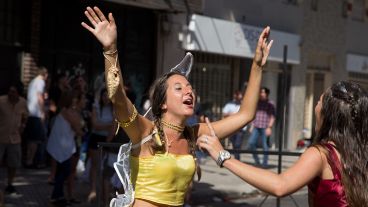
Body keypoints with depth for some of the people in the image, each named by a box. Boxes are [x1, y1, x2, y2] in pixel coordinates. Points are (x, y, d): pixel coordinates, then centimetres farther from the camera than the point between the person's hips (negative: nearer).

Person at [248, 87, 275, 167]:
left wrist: (269, 127, -17)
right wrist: (252, 126, 14)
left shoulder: (270, 104, -3)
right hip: (256, 127, 5)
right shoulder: (257, 103, 13)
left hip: (265, 128, -5)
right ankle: (256, 160, 6)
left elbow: (272, 117, -8)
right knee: (251, 142, -7)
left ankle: (265, 163, 6)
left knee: (265, 145, -2)